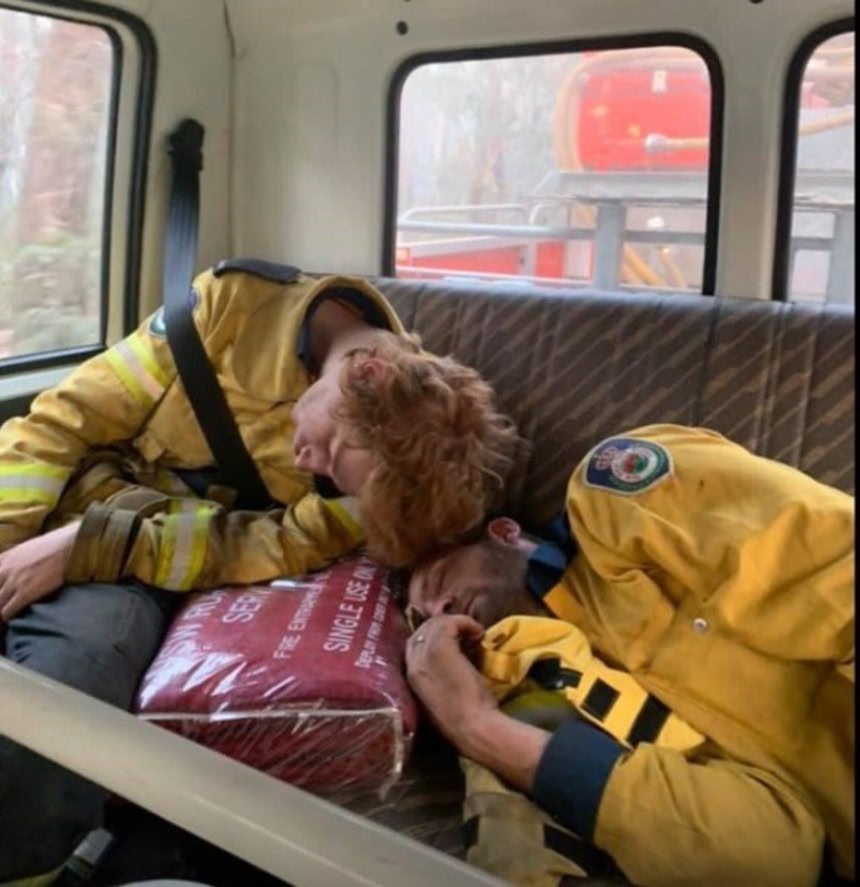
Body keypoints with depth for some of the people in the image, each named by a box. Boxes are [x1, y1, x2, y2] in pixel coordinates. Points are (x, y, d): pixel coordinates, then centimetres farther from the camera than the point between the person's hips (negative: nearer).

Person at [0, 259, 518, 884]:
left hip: (140, 572, -2)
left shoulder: (396, 460, -9)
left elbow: (283, 545, -16)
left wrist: (85, 548, -23)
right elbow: (67, 422, -5)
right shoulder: (238, 302, -10)